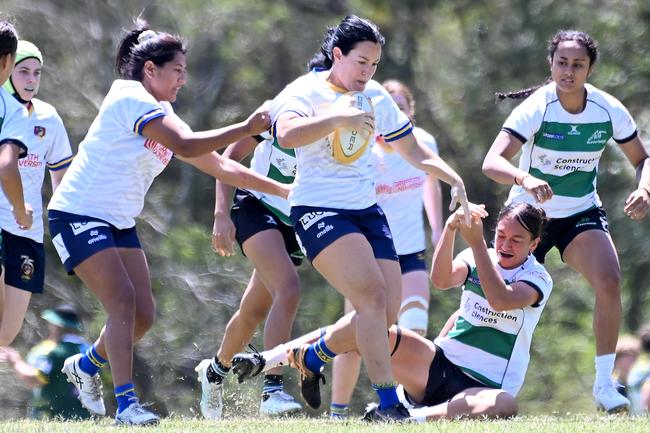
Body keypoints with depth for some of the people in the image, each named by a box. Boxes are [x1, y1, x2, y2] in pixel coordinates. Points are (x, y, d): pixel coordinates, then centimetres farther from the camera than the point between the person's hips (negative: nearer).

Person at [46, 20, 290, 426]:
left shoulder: (164, 117, 11)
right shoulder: (131, 99, -16)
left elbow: (221, 166, 13)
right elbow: (186, 146, -27)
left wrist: (283, 189, 10)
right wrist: (246, 128, -24)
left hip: (120, 223, 9)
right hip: (78, 215, -9)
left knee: (143, 314, 3)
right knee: (122, 300, -20)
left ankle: (86, 365, 28)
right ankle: (126, 403, -22)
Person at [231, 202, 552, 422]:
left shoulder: (538, 278, -2)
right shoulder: (479, 259, 9)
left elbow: (500, 301, -24)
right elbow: (442, 280, -14)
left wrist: (476, 242, -26)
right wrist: (450, 229, -29)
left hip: (483, 386, -4)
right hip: (439, 366, 4)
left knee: (504, 404, -43)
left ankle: (416, 417, -53)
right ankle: (263, 362, -26)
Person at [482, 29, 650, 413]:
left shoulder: (609, 110, -13)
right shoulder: (536, 108, -23)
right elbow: (492, 163, -34)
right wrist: (524, 179, -55)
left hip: (582, 213, 2)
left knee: (609, 281, -22)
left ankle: (605, 384, -14)